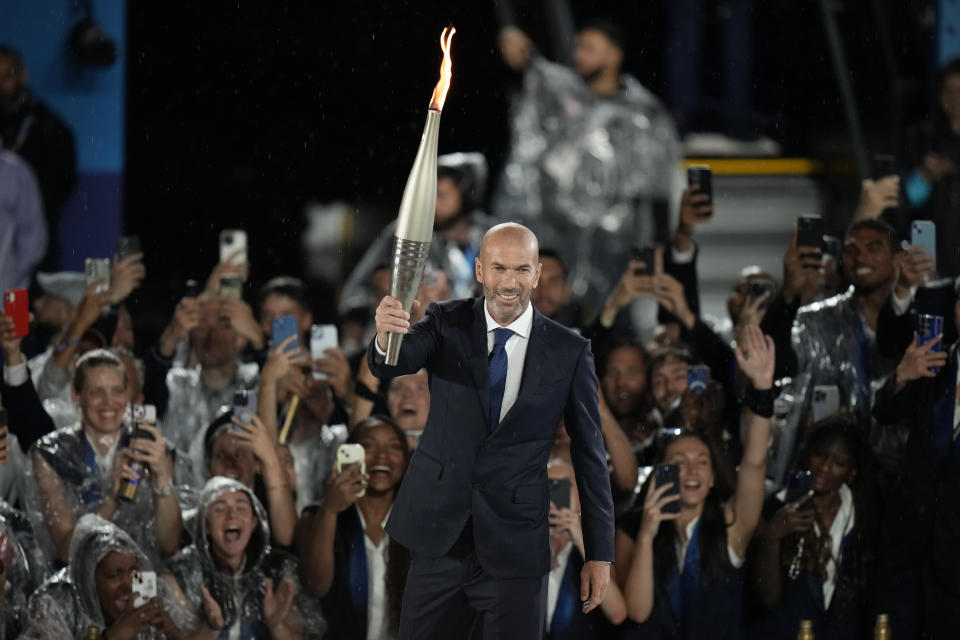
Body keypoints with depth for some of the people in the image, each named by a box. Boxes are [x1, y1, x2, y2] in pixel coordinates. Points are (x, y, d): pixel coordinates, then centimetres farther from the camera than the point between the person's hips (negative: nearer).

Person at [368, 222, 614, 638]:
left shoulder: (569, 352, -1)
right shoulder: (448, 324, 1)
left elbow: (589, 453, 3)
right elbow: (390, 365, -18)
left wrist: (600, 553, 2)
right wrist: (386, 336, -43)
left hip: (515, 552, -1)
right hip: (439, 539, 1)